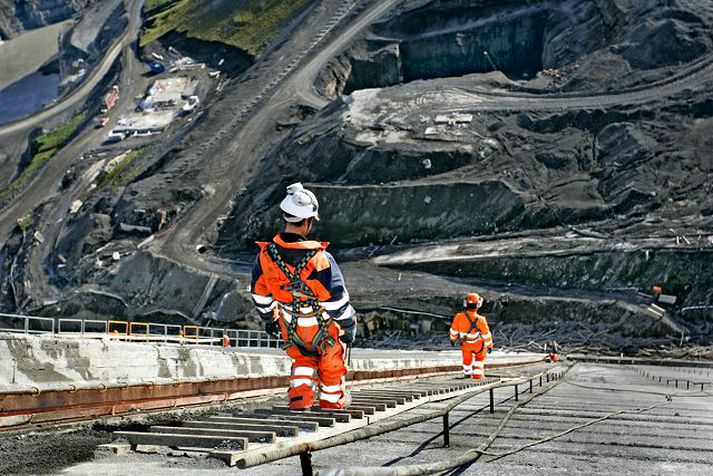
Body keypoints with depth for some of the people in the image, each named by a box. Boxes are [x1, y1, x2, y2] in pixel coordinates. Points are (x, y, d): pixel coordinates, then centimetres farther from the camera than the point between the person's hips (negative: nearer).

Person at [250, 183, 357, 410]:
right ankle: (332, 401, 45)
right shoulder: (319, 259, -34)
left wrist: (268, 318, 17)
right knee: (331, 362, 25)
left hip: (290, 325, 3)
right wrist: (348, 326, -6)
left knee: (303, 359, 30)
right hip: (321, 324, -3)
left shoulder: (265, 255, -19)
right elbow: (337, 299, -24)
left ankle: (299, 397, 16)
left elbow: (259, 293, -2)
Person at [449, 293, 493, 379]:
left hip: (465, 343, 3)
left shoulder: (459, 317, -31)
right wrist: (489, 346, -3)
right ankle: (477, 374, 31)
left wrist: (453, 339, 10)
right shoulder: (480, 320, -37)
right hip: (477, 344, -2)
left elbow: (454, 330, -12)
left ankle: (467, 374, 52)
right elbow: (486, 335, -21)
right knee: (480, 356, 31)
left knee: (467, 358, 30)